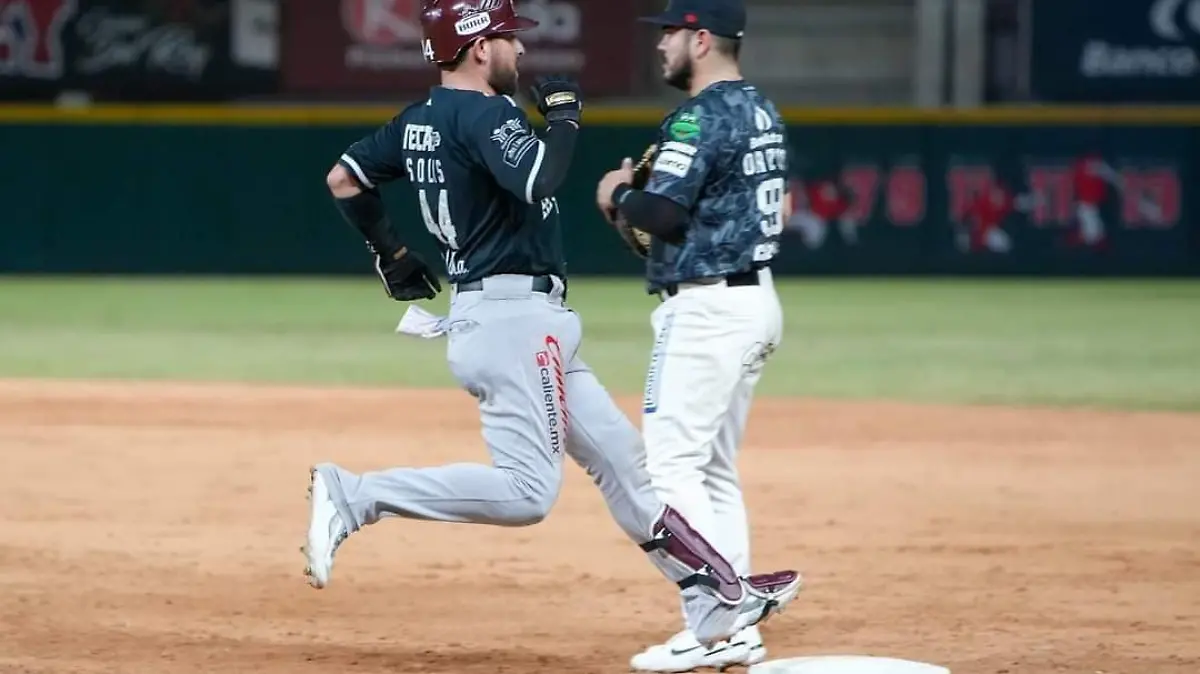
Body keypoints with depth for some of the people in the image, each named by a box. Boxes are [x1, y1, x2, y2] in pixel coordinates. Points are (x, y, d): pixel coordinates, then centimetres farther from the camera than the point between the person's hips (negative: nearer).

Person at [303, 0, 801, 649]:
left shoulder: (417, 120, 14)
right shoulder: (484, 112, -14)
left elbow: (343, 178, 19)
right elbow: (537, 179, -30)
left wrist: (392, 255, 28)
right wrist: (563, 114, -13)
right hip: (513, 314, -11)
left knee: (620, 459, 12)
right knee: (525, 489, -17)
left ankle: (719, 601, 14)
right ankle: (354, 496, -18)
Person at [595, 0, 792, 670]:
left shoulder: (701, 118, -15)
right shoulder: (763, 111, 15)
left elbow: (661, 212, -23)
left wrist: (618, 195, -2)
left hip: (708, 307, -10)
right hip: (758, 297, 10)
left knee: (671, 463, -9)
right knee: (714, 470, 14)